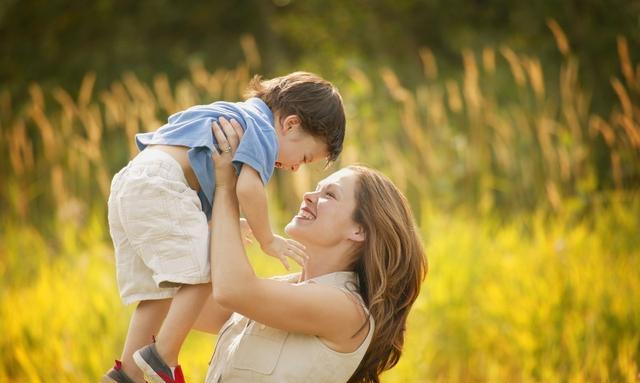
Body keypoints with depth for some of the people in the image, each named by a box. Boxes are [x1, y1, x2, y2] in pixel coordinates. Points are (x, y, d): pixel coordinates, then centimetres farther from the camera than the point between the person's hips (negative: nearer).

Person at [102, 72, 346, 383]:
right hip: (161, 185, -10)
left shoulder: (235, 115, 29)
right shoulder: (263, 131, -2)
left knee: (158, 291, 10)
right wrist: (267, 240, -5)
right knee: (204, 271, -14)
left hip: (128, 183, 10)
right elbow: (248, 187, -17)